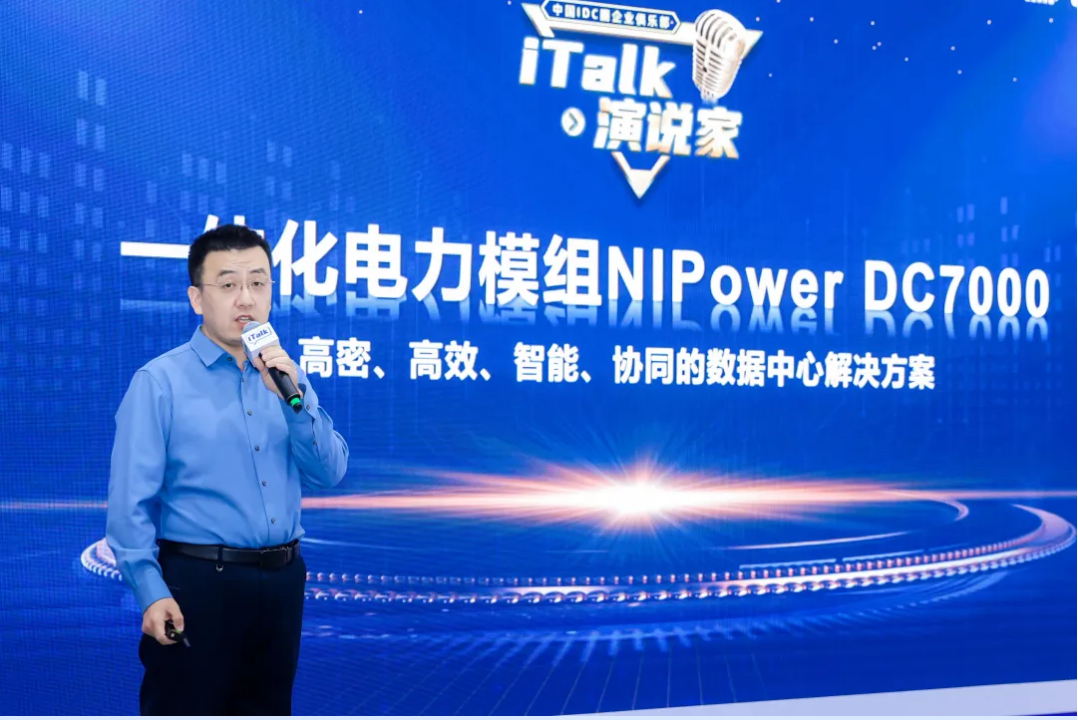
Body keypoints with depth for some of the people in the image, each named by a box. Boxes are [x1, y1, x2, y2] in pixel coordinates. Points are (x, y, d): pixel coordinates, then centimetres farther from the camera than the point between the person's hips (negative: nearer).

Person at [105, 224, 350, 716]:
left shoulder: (285, 375, 9)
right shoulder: (159, 382, -6)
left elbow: (329, 474, 0)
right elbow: (130, 502, -11)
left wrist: (294, 397, -13)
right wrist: (151, 592, -19)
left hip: (282, 581, 5)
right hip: (199, 582, -5)